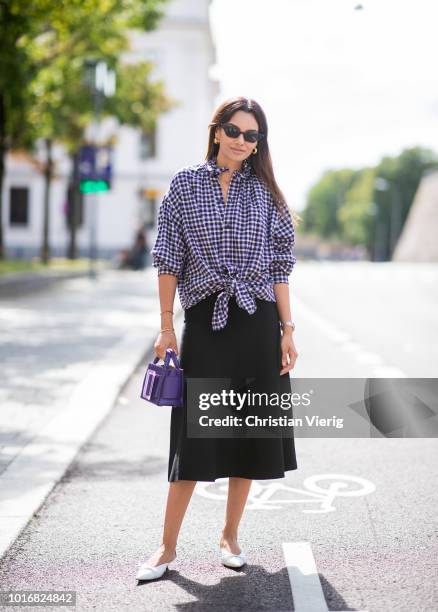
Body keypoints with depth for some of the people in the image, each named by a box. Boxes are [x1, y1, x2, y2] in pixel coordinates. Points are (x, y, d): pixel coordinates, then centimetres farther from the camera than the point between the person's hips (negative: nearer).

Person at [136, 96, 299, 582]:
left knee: (250, 431, 6)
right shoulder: (185, 184, 2)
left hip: (256, 323, 2)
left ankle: (230, 536, 21)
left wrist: (287, 330, 0)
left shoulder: (265, 192, 5)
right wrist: (166, 327, -3)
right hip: (204, 321, -2)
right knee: (194, 435, -1)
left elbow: (279, 265, 5)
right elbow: (169, 259, 2)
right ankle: (167, 548, 7)